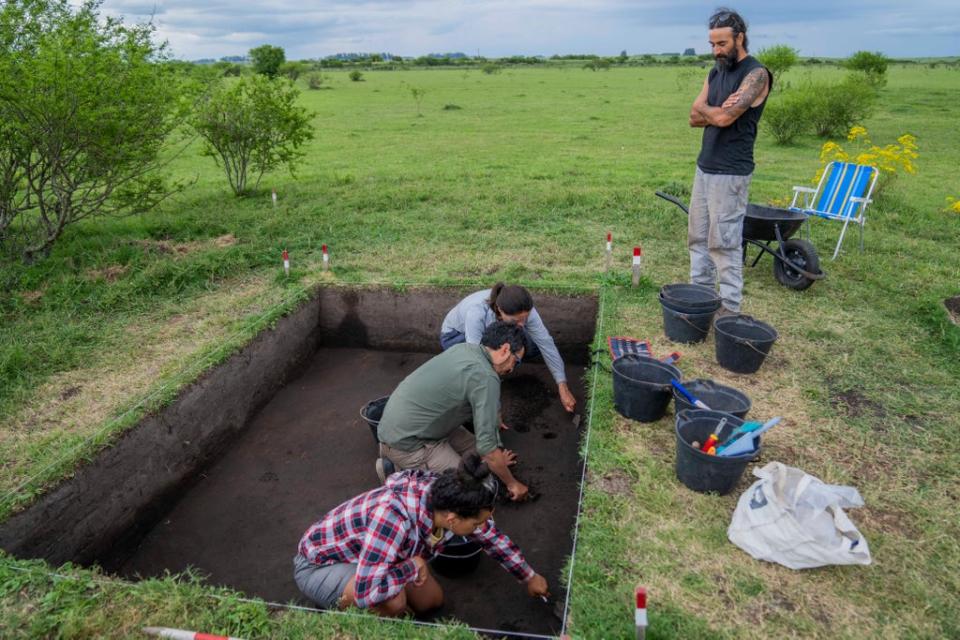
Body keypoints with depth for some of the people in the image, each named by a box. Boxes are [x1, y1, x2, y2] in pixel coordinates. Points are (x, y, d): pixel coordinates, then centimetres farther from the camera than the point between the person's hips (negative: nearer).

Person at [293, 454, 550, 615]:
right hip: (319, 563, -8)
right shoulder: (394, 517, -43)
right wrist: (413, 566, -29)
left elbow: (492, 538, -1)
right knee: (393, 601, -33)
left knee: (431, 600, 10)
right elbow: (367, 591, -45)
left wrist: (529, 577, 9)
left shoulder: (445, 500, -18)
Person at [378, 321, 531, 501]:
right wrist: (512, 484, -6)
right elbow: (486, 444, -22)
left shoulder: (464, 349, 4)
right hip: (406, 441, -9)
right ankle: (399, 471, -1)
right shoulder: (486, 378, -24)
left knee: (476, 453, 15)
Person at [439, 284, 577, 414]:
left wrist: (563, 388, -25)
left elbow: (546, 343, -23)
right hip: (455, 335, -5)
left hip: (489, 333, 5)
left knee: (532, 345, -16)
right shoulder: (477, 313, -43)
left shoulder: (522, 309, -30)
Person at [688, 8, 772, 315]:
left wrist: (704, 109, -1)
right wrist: (718, 111, -11)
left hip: (730, 172, -8)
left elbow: (725, 118, -21)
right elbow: (694, 118, 7)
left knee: (723, 242, -6)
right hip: (705, 166, 8)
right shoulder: (715, 72, 14)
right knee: (698, 236, 11)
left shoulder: (756, 74, -10)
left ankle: (730, 307, 2)